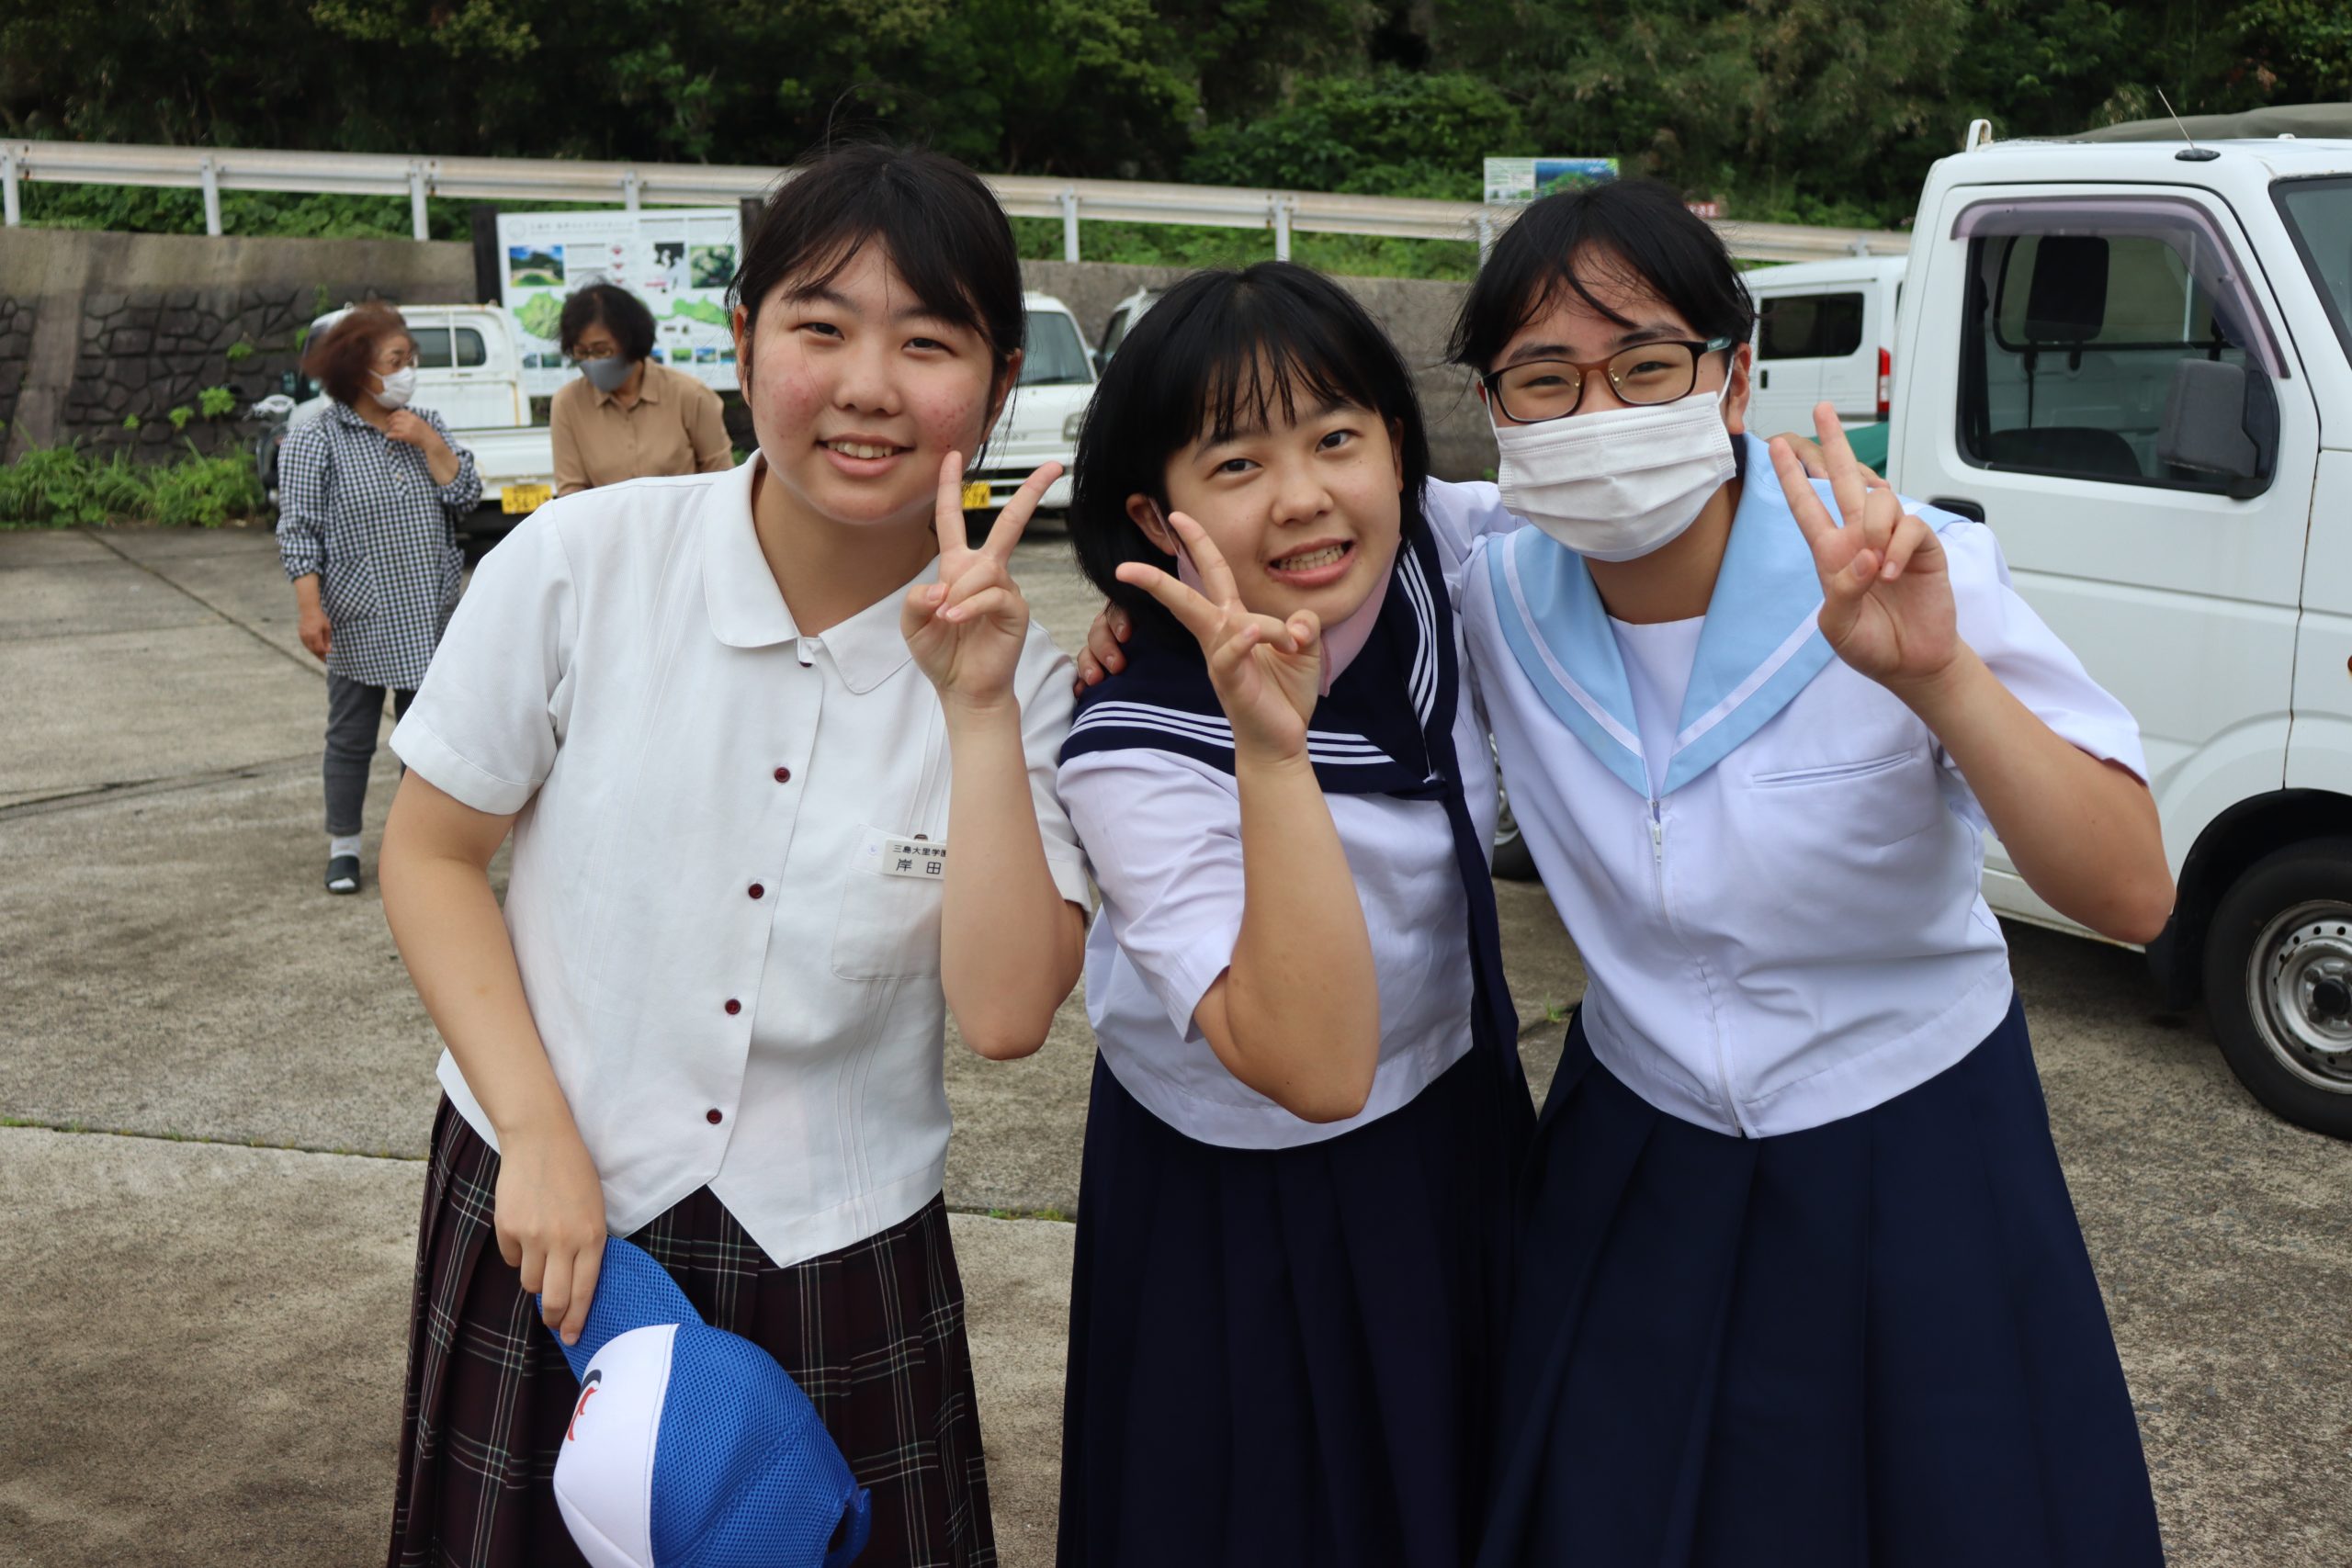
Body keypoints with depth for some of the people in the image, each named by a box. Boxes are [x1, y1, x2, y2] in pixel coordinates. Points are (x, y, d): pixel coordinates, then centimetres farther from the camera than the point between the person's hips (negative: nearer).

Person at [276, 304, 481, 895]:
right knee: (352, 736, 6)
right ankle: (343, 846, 19)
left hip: (429, 618, 4)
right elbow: (298, 530, -9)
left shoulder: (426, 425, 7)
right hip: (361, 622, -4)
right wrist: (309, 608, -17)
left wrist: (430, 444, -12)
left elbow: (466, 497, 1)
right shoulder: (315, 440, -7)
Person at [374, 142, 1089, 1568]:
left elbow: (1007, 1011, -18)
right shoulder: (580, 563, -12)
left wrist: (979, 712, -25)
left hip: (843, 1260, 1)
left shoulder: (1010, 662, -10)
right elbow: (432, 855, -2)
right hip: (553, 1218, 0)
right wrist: (540, 1135, -11)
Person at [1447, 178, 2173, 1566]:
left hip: (1912, 1173, -2)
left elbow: (2134, 900, -28)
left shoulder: (1912, 573, -22)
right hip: (1637, 1173, 3)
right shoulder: (1496, 604, -13)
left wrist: (1937, 677, -43)